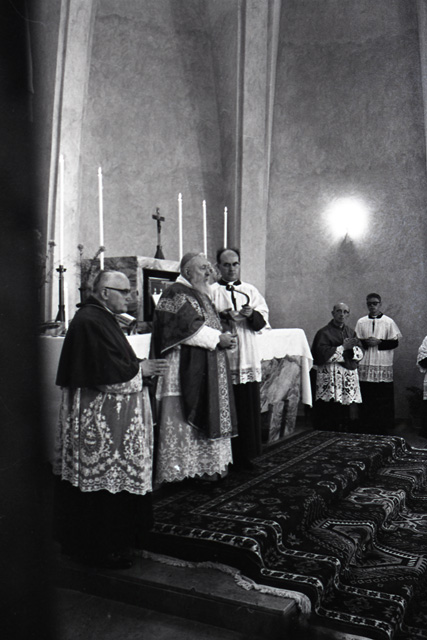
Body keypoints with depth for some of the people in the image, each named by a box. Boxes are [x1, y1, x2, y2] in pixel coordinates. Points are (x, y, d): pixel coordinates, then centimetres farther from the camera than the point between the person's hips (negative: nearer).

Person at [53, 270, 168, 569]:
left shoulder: (103, 319, 14)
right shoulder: (90, 321, -19)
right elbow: (106, 372, -24)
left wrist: (139, 365, 4)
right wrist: (141, 369, -11)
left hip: (111, 415, 11)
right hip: (100, 418, -11)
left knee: (108, 480, 17)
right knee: (104, 483, 0)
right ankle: (101, 549, 13)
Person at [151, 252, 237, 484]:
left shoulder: (200, 294, 20)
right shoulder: (176, 294, -12)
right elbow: (188, 328, -22)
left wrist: (222, 337, 8)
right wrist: (218, 338, -17)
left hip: (206, 371, 10)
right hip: (186, 371, -10)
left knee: (205, 417, 13)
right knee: (182, 418, -5)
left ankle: (204, 466, 22)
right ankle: (178, 468, 5)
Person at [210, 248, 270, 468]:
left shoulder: (251, 290, 15)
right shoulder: (211, 291, 5)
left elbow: (263, 320, 7)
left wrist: (251, 314, -13)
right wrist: (224, 316, -18)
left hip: (247, 358, 3)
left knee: (248, 406, 4)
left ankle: (245, 454, 15)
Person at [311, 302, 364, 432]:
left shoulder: (350, 332, 17)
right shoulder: (324, 333, -1)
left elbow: (361, 353, 9)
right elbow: (322, 353, -14)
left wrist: (352, 348, -12)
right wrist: (343, 347, -13)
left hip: (349, 379, 6)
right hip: (329, 379, -6)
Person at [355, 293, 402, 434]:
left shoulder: (389, 322, 5)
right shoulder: (361, 322, 10)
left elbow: (395, 342, 1)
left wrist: (379, 342, -13)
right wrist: (366, 342, -11)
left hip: (384, 366, -1)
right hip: (365, 365, 2)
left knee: (384, 399, -2)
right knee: (366, 399, 2)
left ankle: (383, 430, 6)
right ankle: (366, 429, 10)